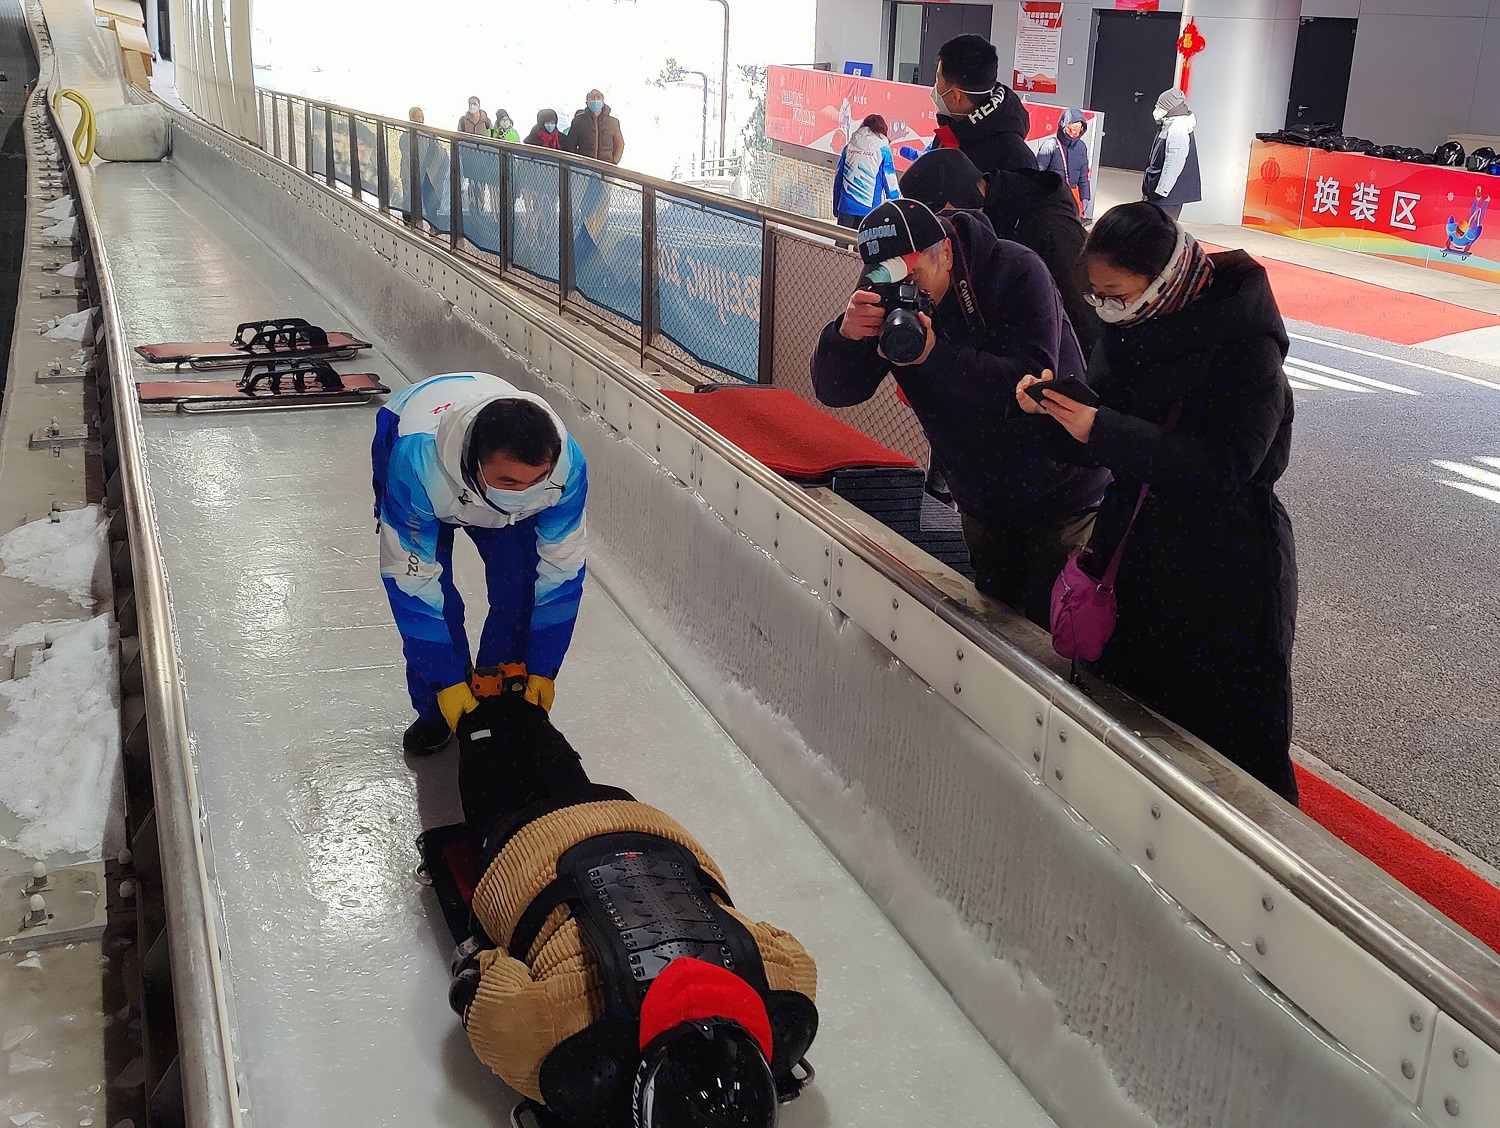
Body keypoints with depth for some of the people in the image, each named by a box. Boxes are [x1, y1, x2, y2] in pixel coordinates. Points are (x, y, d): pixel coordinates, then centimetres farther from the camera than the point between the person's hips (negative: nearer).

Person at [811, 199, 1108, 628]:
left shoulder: (1017, 272, -23)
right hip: (982, 503, 5)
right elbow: (833, 390, -15)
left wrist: (935, 354, -41)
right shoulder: (886, 299, -10)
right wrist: (848, 333, -36)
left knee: (1052, 628, 2)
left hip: (1058, 495, -5)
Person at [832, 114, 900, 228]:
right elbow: (890, 183, -1)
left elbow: (837, 180, 12)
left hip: (846, 207, 3)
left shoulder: (849, 147, 8)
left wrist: (836, 210, 20)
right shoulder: (883, 150, -2)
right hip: (870, 209, -3)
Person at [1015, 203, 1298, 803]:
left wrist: (1101, 429, -31)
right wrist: (1054, 404, -17)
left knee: (1233, 739, 5)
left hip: (1227, 573, -7)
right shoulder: (1131, 329, 2)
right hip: (1140, 553, 7)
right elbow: (1092, 446, 5)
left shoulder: (1245, 344, -19)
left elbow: (1225, 467, -26)